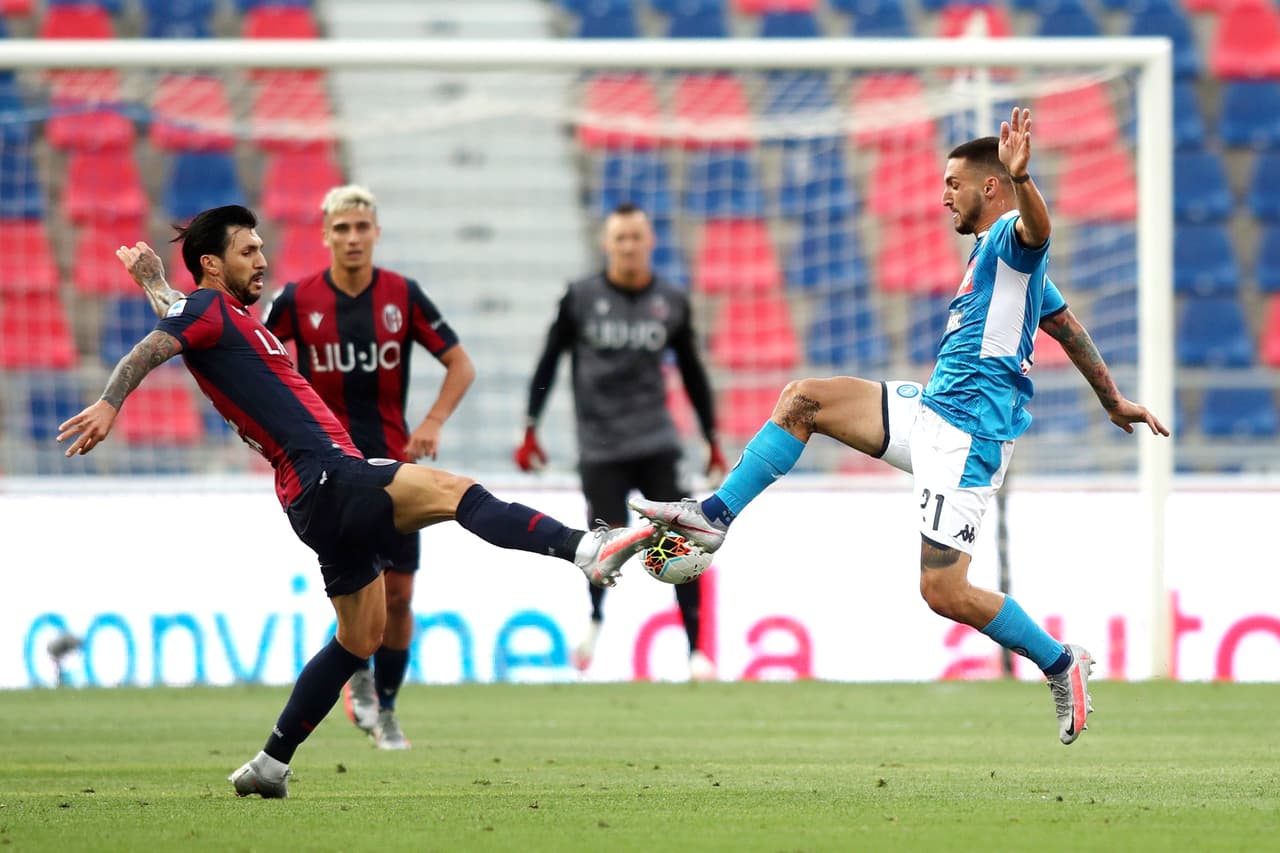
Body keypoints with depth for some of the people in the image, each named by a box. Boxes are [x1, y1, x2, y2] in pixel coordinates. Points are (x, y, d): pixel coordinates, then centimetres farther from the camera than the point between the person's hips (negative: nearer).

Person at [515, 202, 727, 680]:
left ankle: (696, 648, -6)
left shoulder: (671, 303, 5)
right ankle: (595, 618, 24)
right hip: (600, 447, -1)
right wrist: (530, 430, 2)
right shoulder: (581, 298, 0)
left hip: (656, 443, 1)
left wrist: (712, 438, 16)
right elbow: (549, 362, 6)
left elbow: (691, 372, 15)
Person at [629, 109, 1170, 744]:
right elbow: (1067, 327, 30)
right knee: (802, 399, 5)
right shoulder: (989, 255, 21)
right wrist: (1114, 402, 39)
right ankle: (716, 516, 5)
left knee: (944, 592, -14)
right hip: (931, 408, 10)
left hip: (966, 434, -10)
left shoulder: (1011, 240, -9)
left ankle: (1062, 665, 3)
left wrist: (1020, 178, -58)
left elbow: (1036, 227, -36)